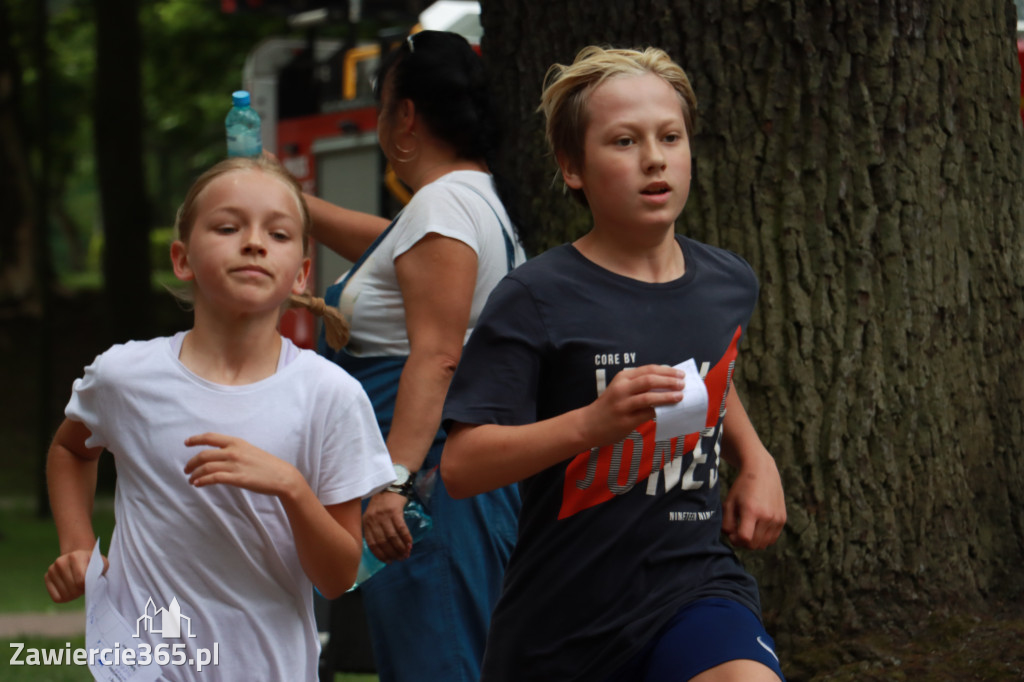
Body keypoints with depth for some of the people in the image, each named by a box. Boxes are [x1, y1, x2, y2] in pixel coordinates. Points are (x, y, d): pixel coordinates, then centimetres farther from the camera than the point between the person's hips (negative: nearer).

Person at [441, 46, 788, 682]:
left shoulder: (730, 283, 7)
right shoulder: (537, 299, -10)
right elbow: (461, 465, -17)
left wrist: (755, 459, 15)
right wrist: (591, 422, -29)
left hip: (696, 581, 2)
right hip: (563, 614, -2)